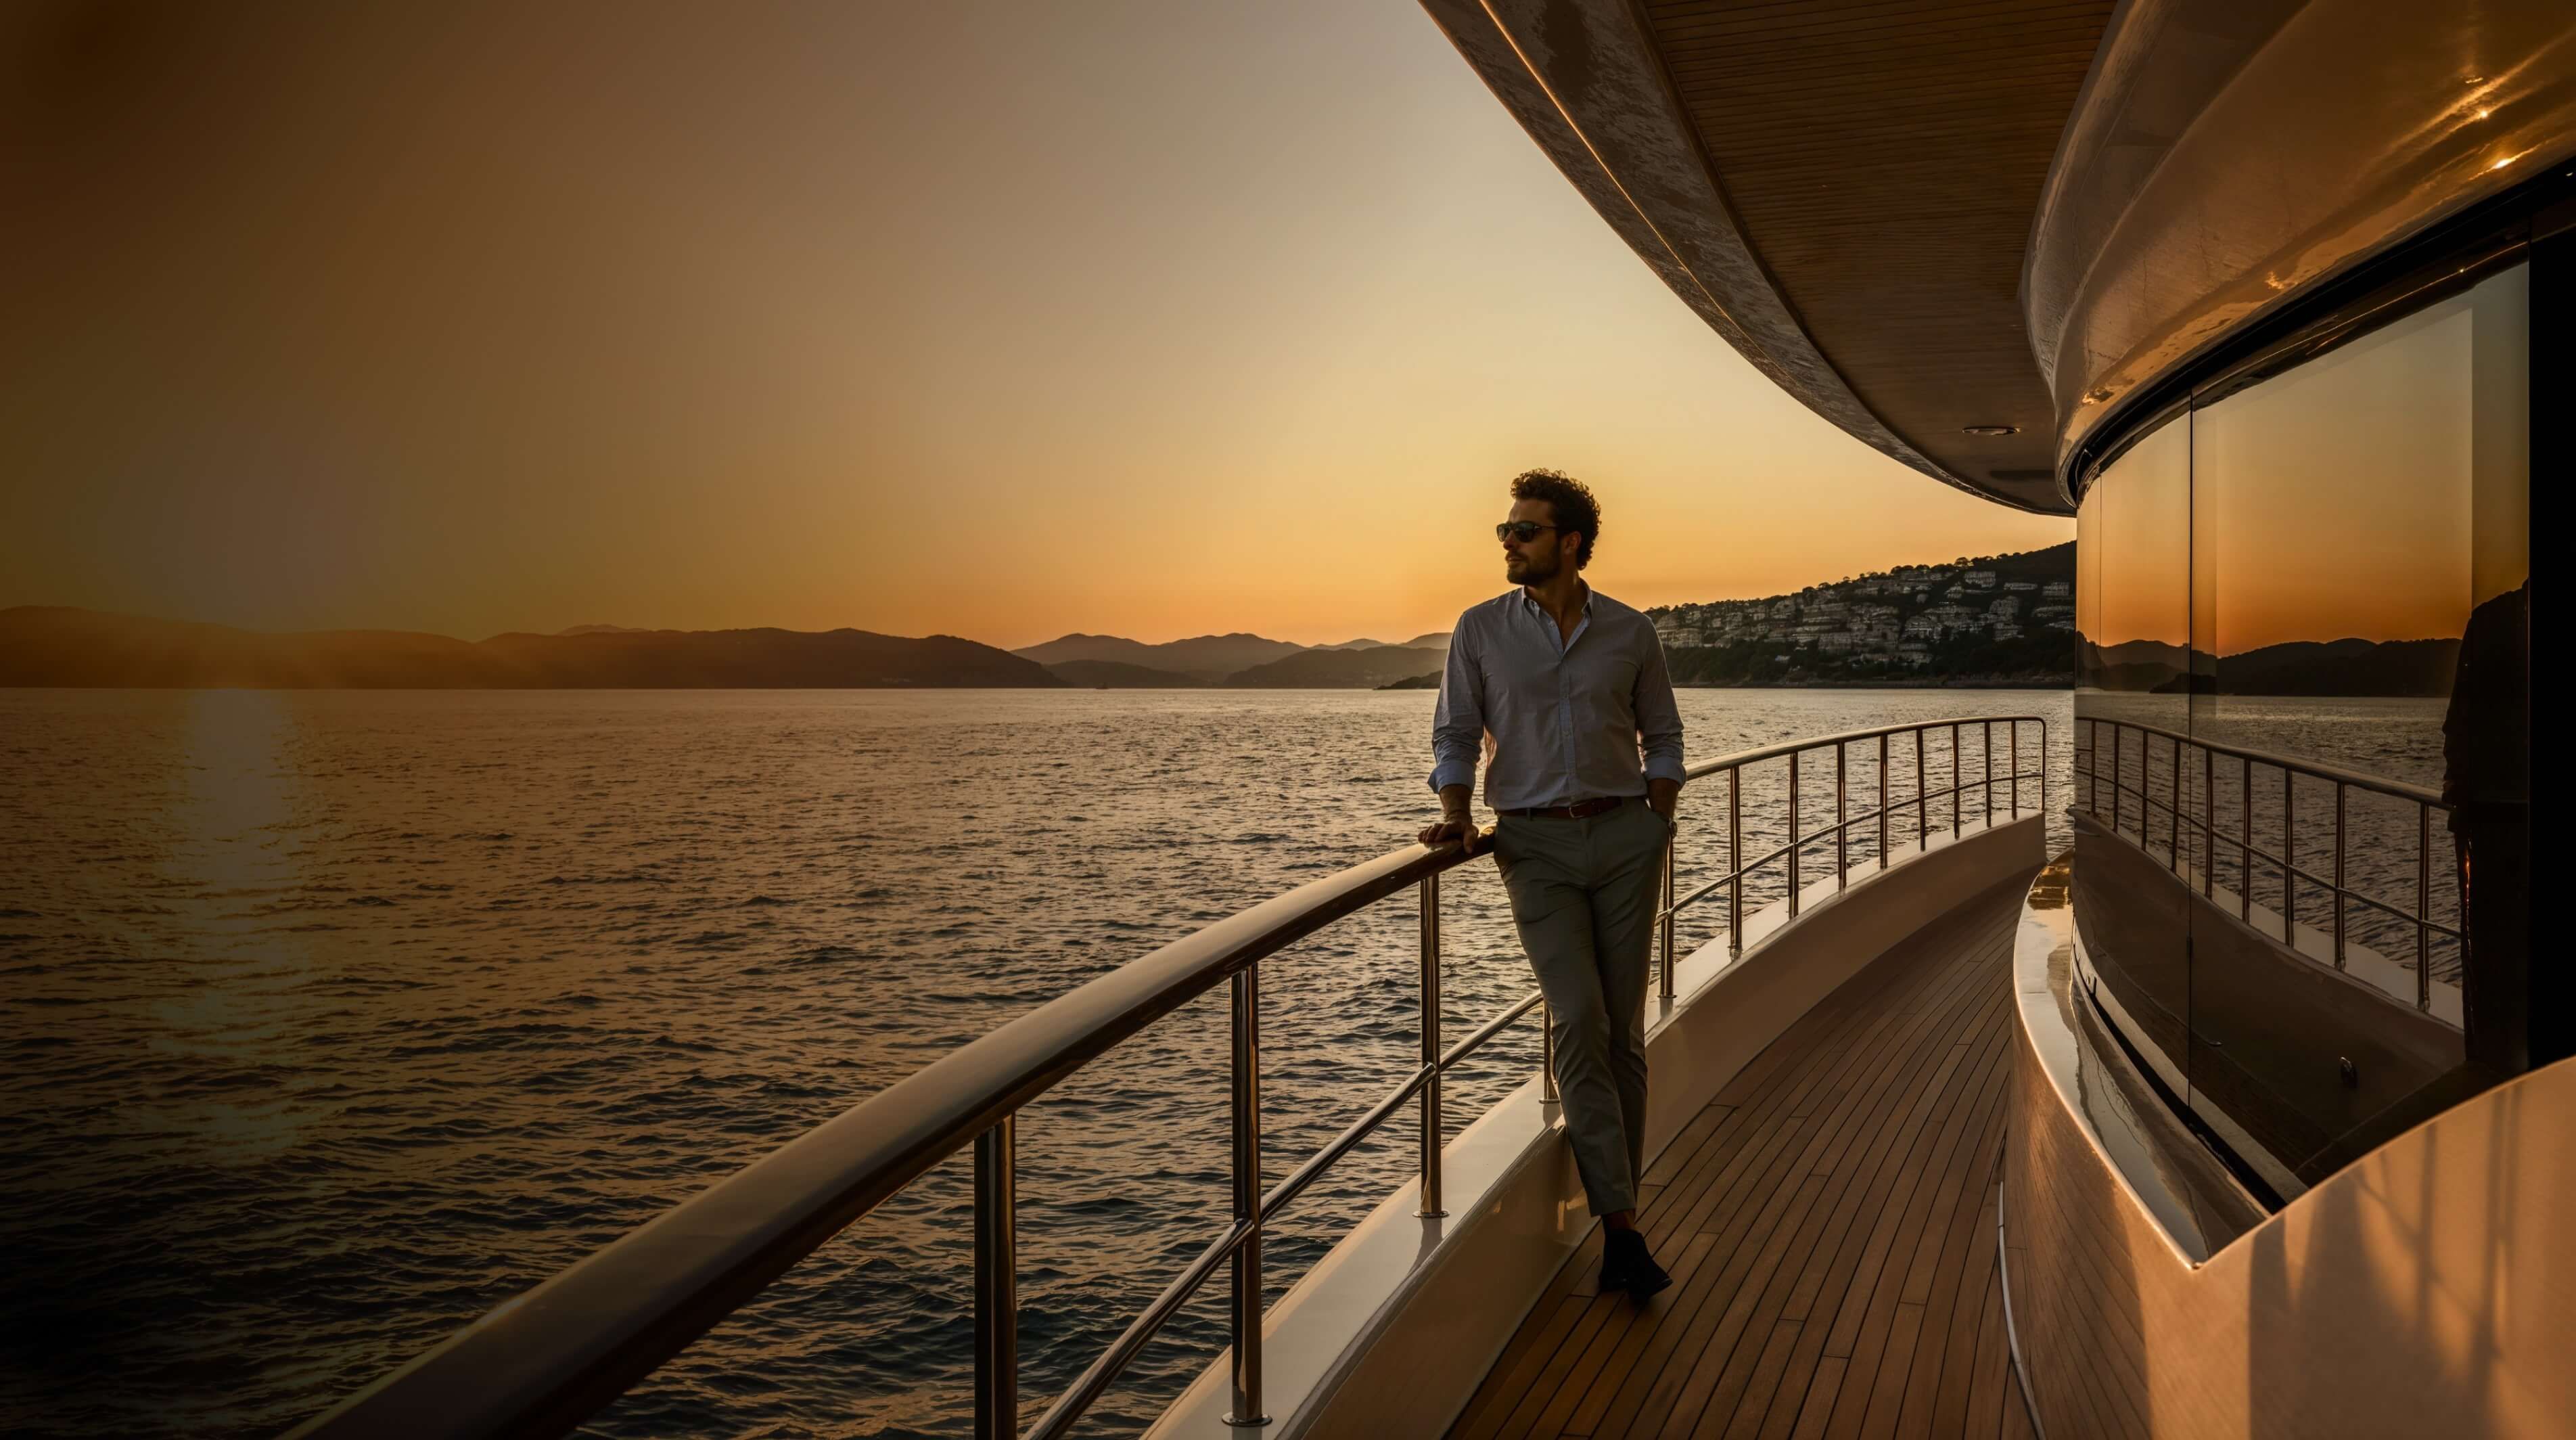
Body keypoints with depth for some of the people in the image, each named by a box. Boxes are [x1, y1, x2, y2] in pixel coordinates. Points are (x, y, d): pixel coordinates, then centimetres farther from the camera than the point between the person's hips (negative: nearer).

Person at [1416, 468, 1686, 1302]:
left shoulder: (1630, 634, 7)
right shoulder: (1481, 631, 5)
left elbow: (1662, 738, 15)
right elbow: (1455, 734, 6)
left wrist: (1659, 821, 3)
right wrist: (1456, 813, -9)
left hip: (1624, 834, 2)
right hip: (1535, 842, -1)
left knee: (1623, 1027, 4)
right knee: (1578, 1020, -12)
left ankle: (1620, 1195, 17)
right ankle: (1620, 1226, -12)